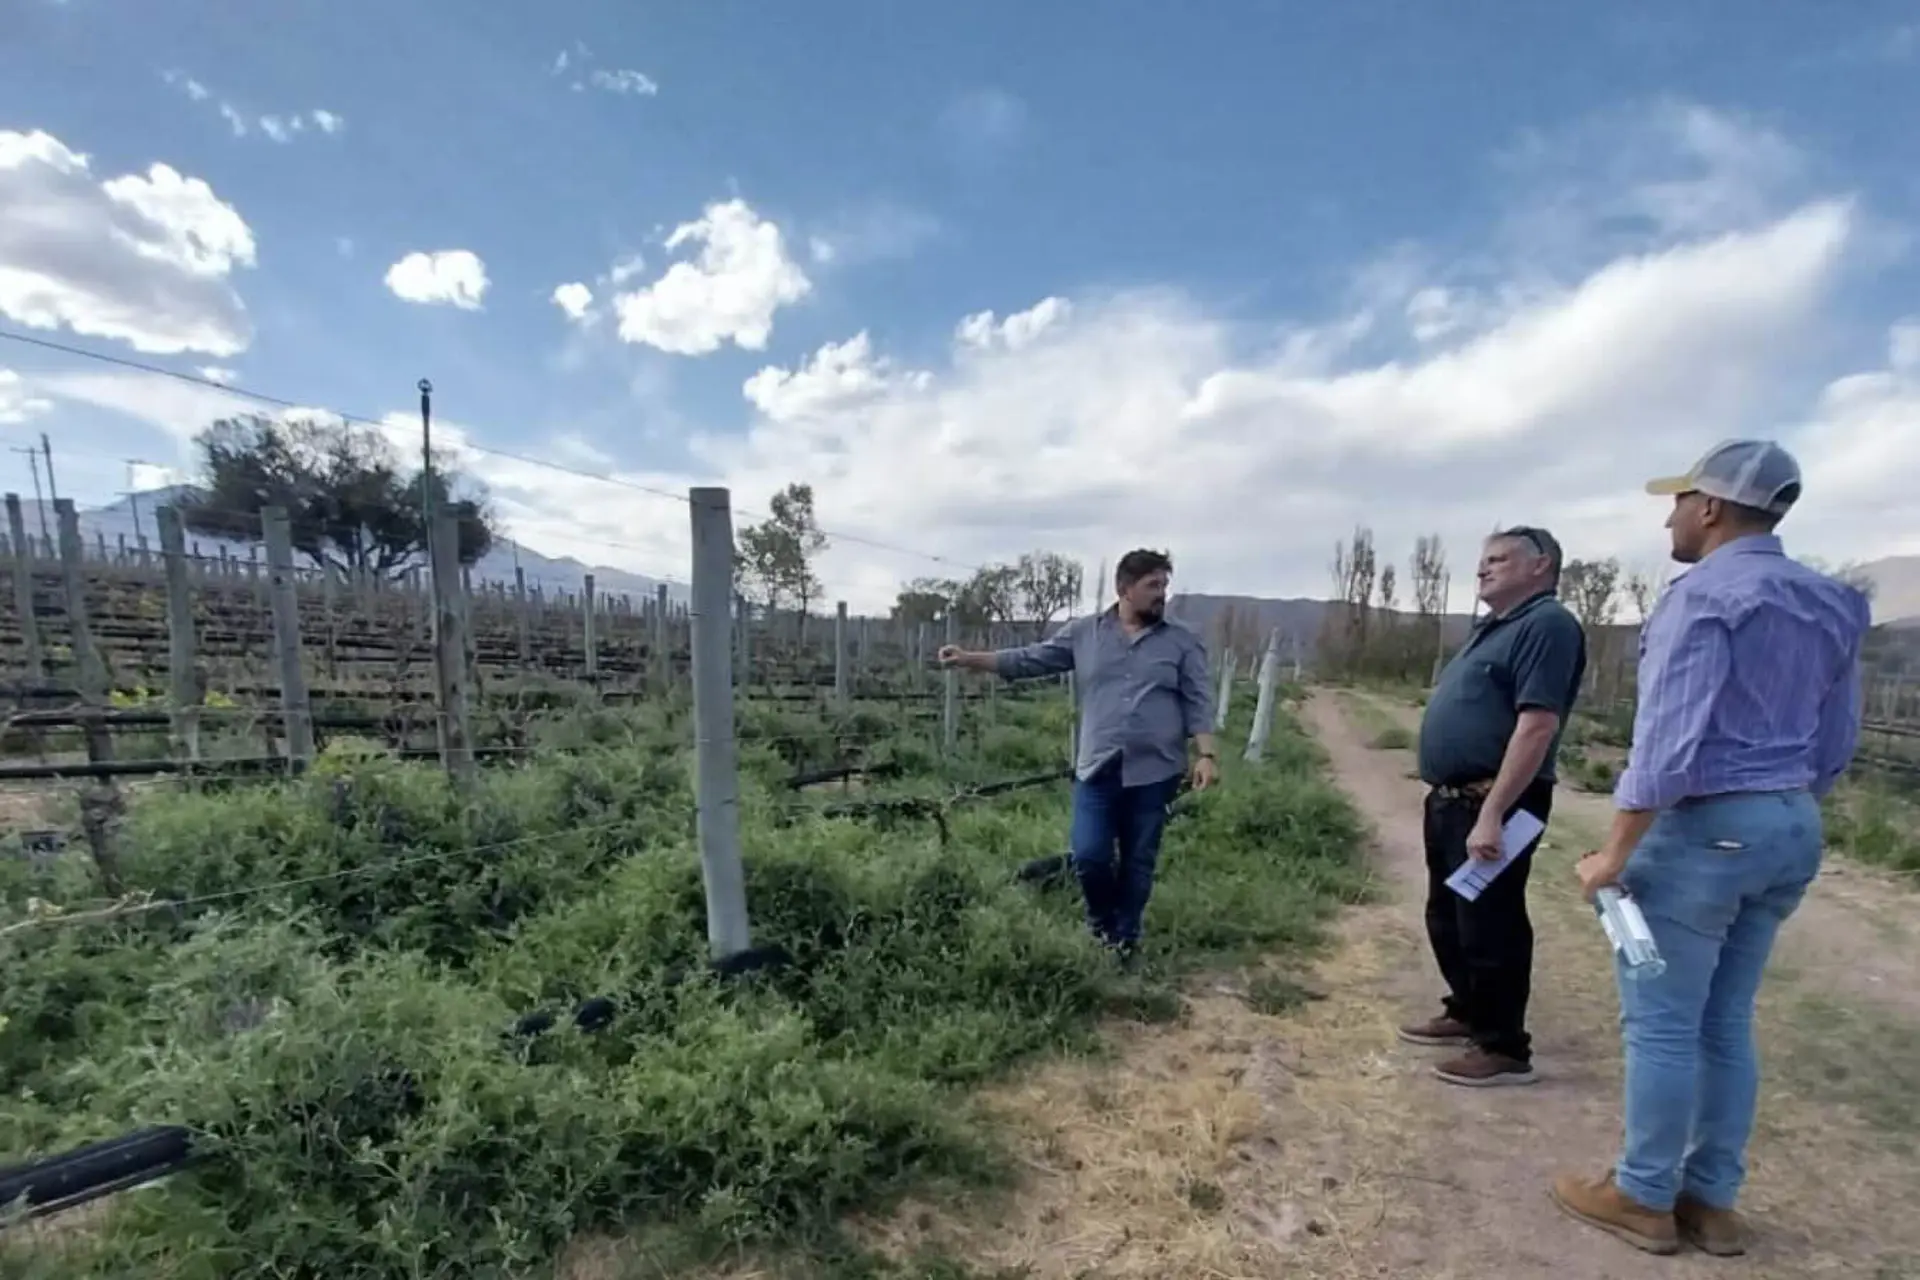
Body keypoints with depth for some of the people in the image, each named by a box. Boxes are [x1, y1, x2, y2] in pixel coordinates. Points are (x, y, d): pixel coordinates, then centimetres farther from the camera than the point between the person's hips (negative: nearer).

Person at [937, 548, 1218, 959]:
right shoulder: (1083, 633, 5)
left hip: (1154, 773, 0)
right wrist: (968, 659, -3)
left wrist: (1207, 755, -11)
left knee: (1139, 863, 9)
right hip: (1098, 769, 0)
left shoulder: (1182, 640, 3)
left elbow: (1198, 702, 1)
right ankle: (1101, 922, 26)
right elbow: (1029, 660, 5)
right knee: (1088, 855, -5)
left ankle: (1125, 938, 30)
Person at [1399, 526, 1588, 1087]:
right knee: (1448, 918, 19)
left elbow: (1537, 725, -24)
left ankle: (1505, 1047, 13)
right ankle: (1467, 1013, 35)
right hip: (1452, 799, 10)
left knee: (1489, 926, 0)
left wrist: (1492, 813, -28)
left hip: (1493, 804, -10)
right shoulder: (1495, 627, 17)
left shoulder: (1546, 624, -14)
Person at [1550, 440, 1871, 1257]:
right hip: (1792, 827, 9)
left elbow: (1671, 738, -22)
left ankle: (1644, 1197, 16)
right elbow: (1836, 743, 15)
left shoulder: (1704, 595, -16)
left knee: (1661, 1024, 4)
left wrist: (1615, 852, -17)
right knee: (1725, 1024, 16)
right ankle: (1712, 1200, 26)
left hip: (1702, 826, -9)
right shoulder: (1829, 606, 11)